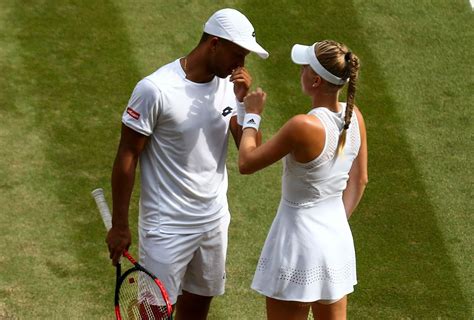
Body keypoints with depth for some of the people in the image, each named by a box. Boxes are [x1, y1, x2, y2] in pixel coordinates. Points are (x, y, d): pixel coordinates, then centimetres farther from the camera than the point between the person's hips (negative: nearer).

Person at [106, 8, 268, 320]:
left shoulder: (229, 85, 0)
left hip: (214, 220, 6)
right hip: (167, 226, -6)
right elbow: (127, 157, -12)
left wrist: (244, 101, -16)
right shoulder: (156, 89, -18)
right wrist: (119, 226, -10)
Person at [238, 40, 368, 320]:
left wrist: (252, 116, -1)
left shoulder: (304, 126, -26)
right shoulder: (354, 116, -4)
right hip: (338, 238, 7)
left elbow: (247, 163, -14)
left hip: (299, 240, -7)